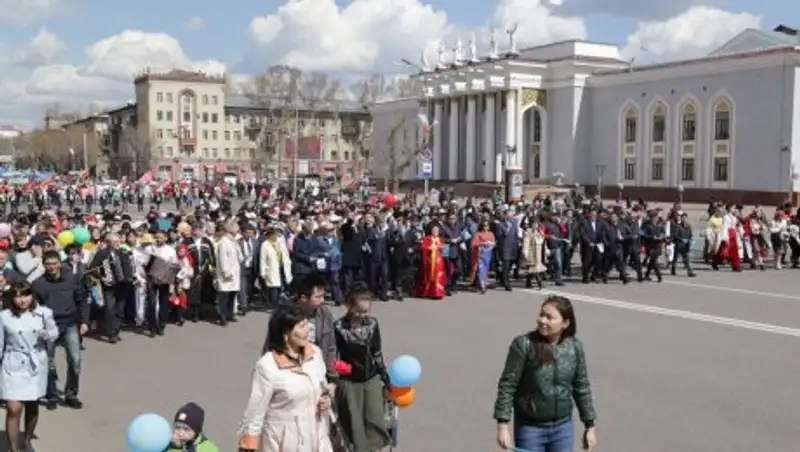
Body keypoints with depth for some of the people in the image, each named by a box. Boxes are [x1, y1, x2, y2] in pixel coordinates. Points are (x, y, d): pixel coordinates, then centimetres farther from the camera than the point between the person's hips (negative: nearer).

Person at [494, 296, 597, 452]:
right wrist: (503, 424, -14)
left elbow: (582, 387, 7)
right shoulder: (524, 345, -16)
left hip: (563, 428, 3)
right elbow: (507, 385, -12)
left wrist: (590, 425, 10)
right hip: (530, 428, -3)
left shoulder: (575, 348, -3)